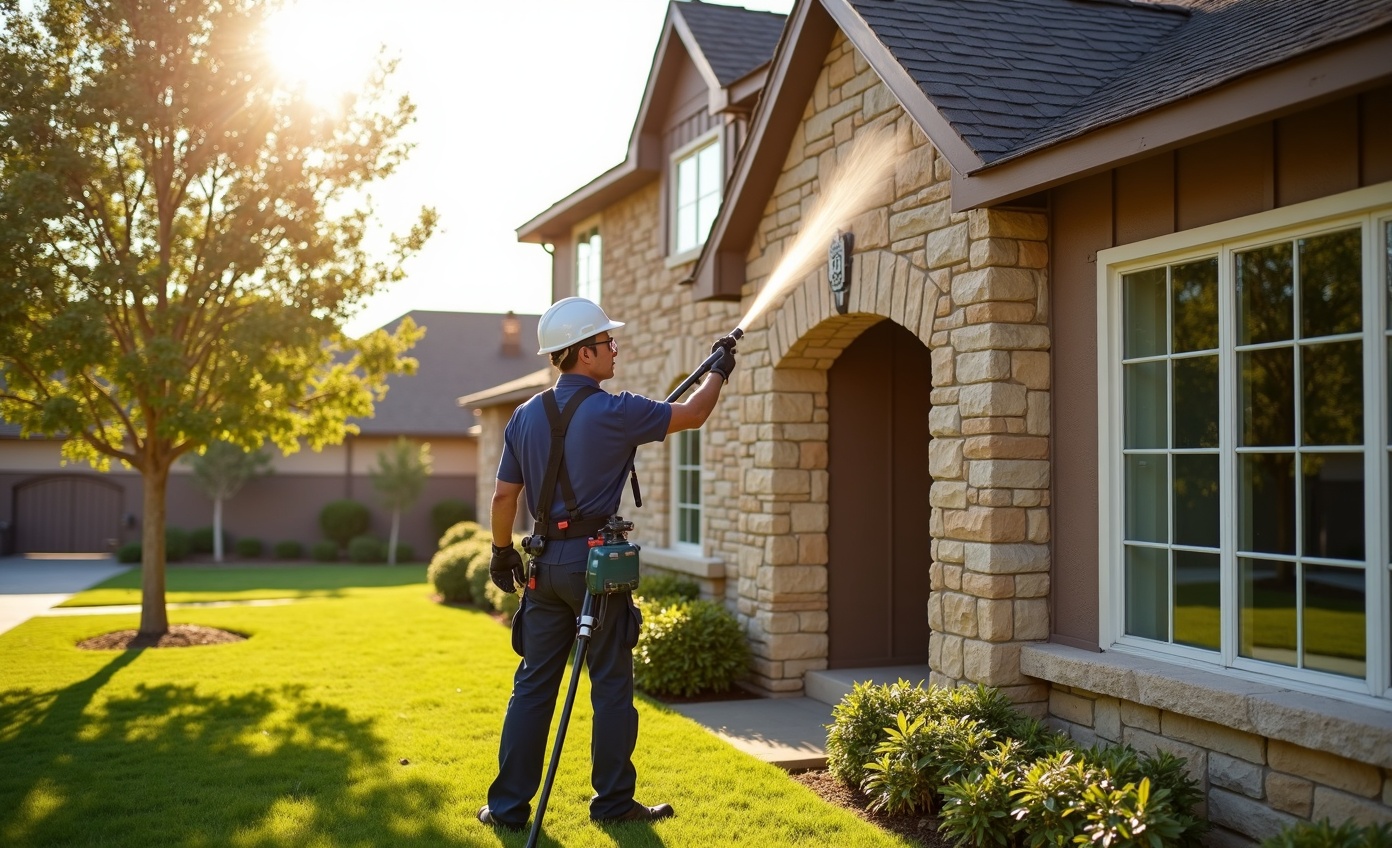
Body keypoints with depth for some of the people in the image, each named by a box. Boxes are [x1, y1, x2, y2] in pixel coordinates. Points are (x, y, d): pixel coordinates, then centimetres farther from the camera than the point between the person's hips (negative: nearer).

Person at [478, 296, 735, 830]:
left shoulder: (526, 416, 6)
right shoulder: (612, 412, -11)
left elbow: (504, 495, 7)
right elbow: (692, 414, -1)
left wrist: (502, 552, 21)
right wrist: (719, 371, 17)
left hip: (546, 563, 5)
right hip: (597, 561, -5)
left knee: (533, 686, 9)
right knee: (611, 686, 6)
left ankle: (508, 805, 12)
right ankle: (613, 801, 15)